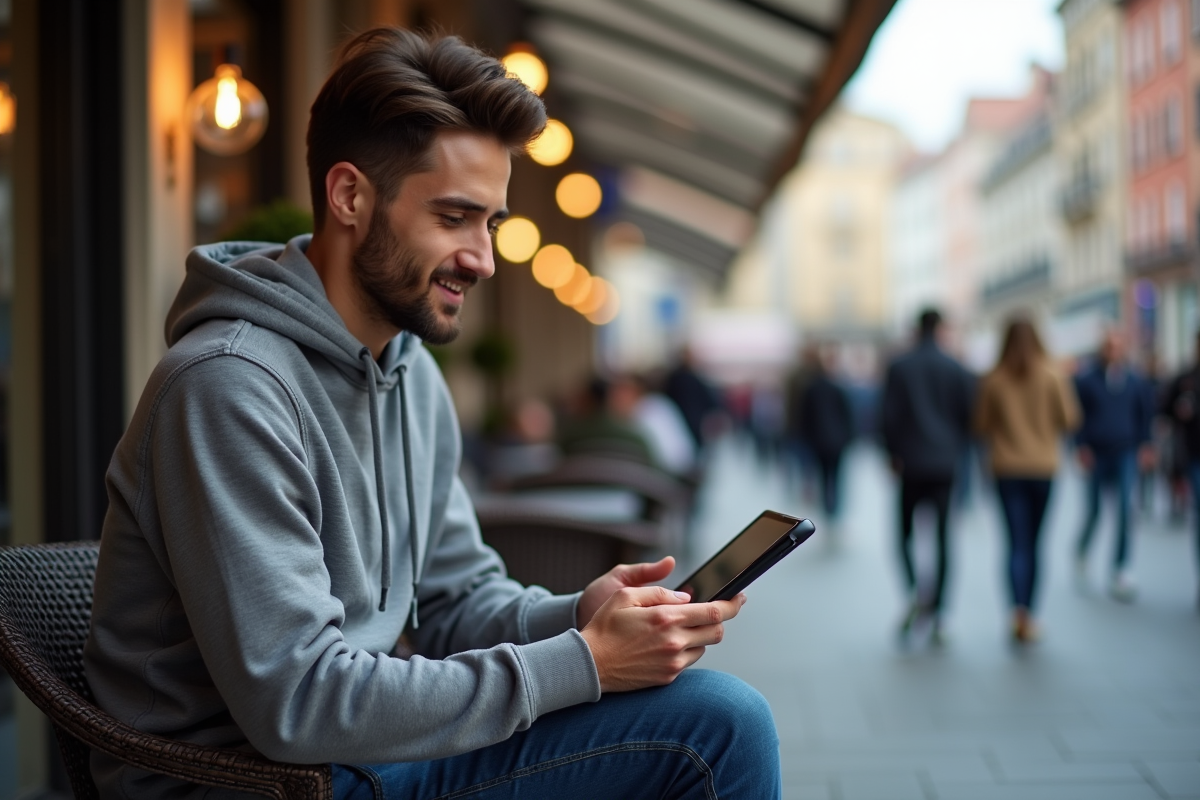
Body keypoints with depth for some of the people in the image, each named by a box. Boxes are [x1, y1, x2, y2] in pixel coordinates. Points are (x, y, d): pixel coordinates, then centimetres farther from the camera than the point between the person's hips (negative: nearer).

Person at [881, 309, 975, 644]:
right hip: (946, 465, 1)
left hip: (911, 464, -1)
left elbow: (888, 416, -4)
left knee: (905, 532, 10)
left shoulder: (899, 368, -2)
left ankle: (914, 591, -15)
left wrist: (894, 453, 8)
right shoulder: (958, 370, 2)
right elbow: (969, 415, 3)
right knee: (942, 537, 5)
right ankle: (936, 612, 4)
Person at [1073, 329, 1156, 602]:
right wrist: (1082, 446, -8)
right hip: (1096, 455, -1)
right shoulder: (1086, 379, -3)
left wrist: (1145, 446, 6)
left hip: (1125, 454, 2)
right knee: (1094, 510, 5)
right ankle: (1081, 551, 34)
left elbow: (1146, 413, 13)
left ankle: (1121, 571, -4)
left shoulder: (1135, 381, 4)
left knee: (1124, 510, -8)